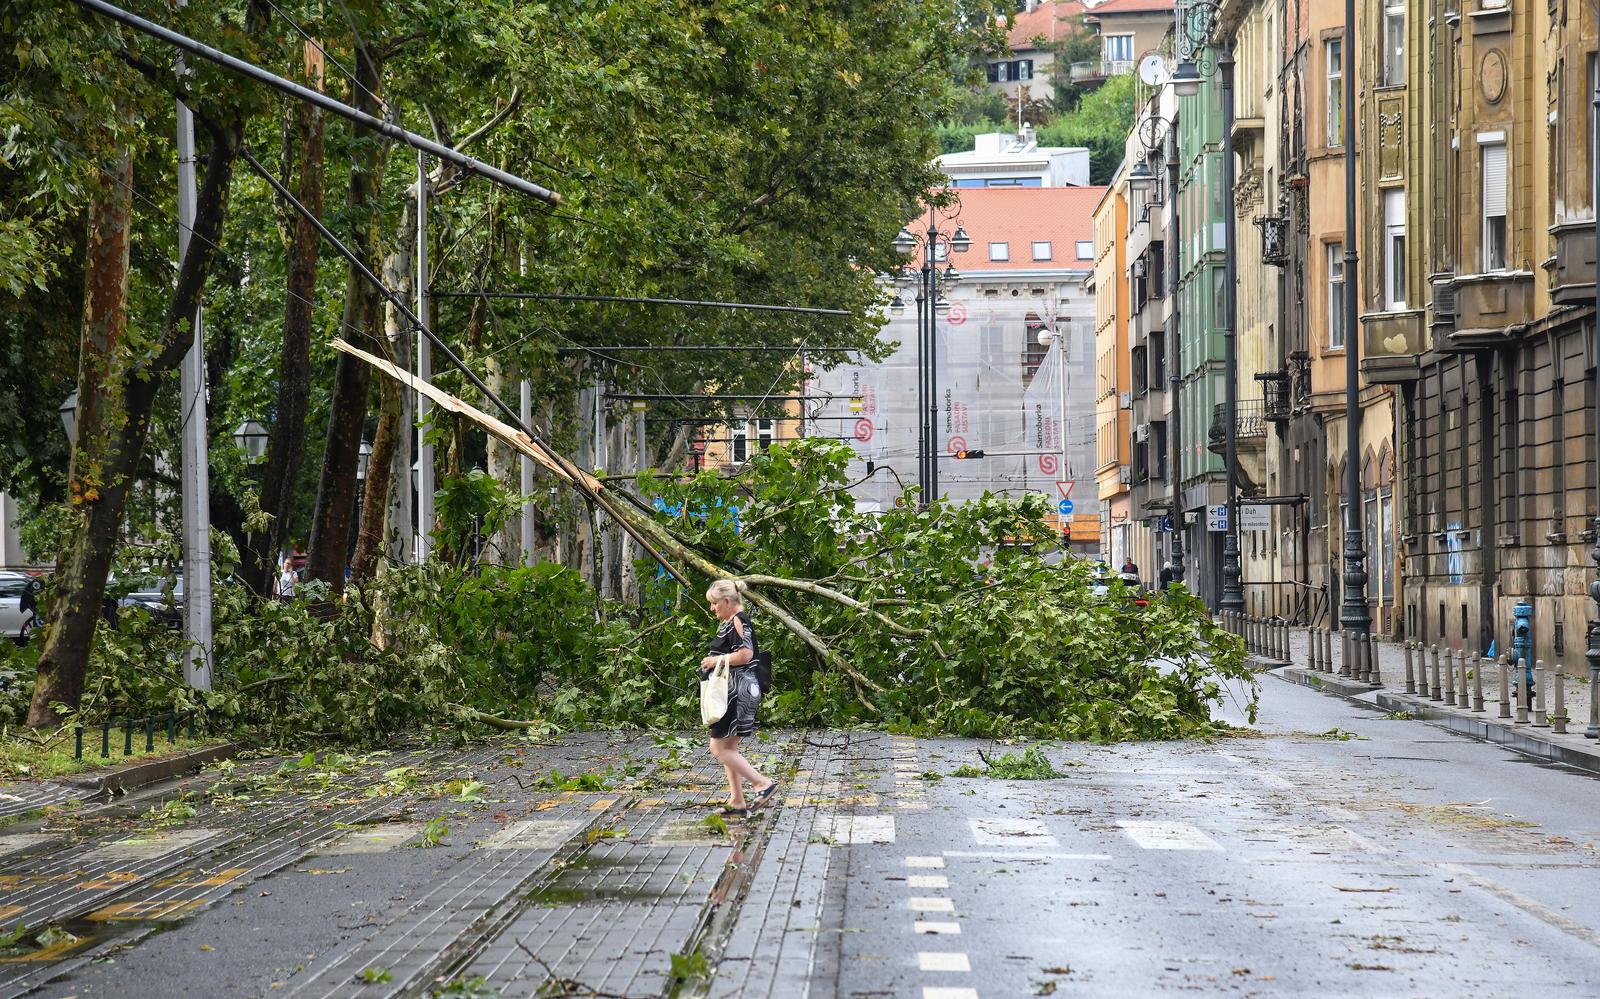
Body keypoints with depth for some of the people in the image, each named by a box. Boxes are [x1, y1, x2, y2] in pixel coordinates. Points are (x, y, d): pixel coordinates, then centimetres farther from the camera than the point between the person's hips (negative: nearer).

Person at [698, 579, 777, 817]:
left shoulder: (738, 621, -14)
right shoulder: (728, 623, 17)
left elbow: (745, 654, -25)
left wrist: (717, 660, -15)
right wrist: (714, 662, 12)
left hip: (738, 690, -11)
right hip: (732, 690, 11)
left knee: (719, 748, -9)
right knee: (728, 748, 12)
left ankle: (763, 783, -10)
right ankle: (737, 802, 14)